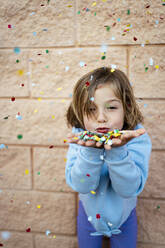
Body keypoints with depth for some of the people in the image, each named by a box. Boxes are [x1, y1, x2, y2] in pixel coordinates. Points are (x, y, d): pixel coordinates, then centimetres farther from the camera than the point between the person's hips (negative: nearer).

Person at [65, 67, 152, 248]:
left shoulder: (137, 138, -26)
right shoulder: (79, 138, -22)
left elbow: (130, 189, -32)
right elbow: (81, 185, -29)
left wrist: (117, 151, -47)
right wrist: (89, 151, -45)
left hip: (123, 216, 0)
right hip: (89, 213, 1)